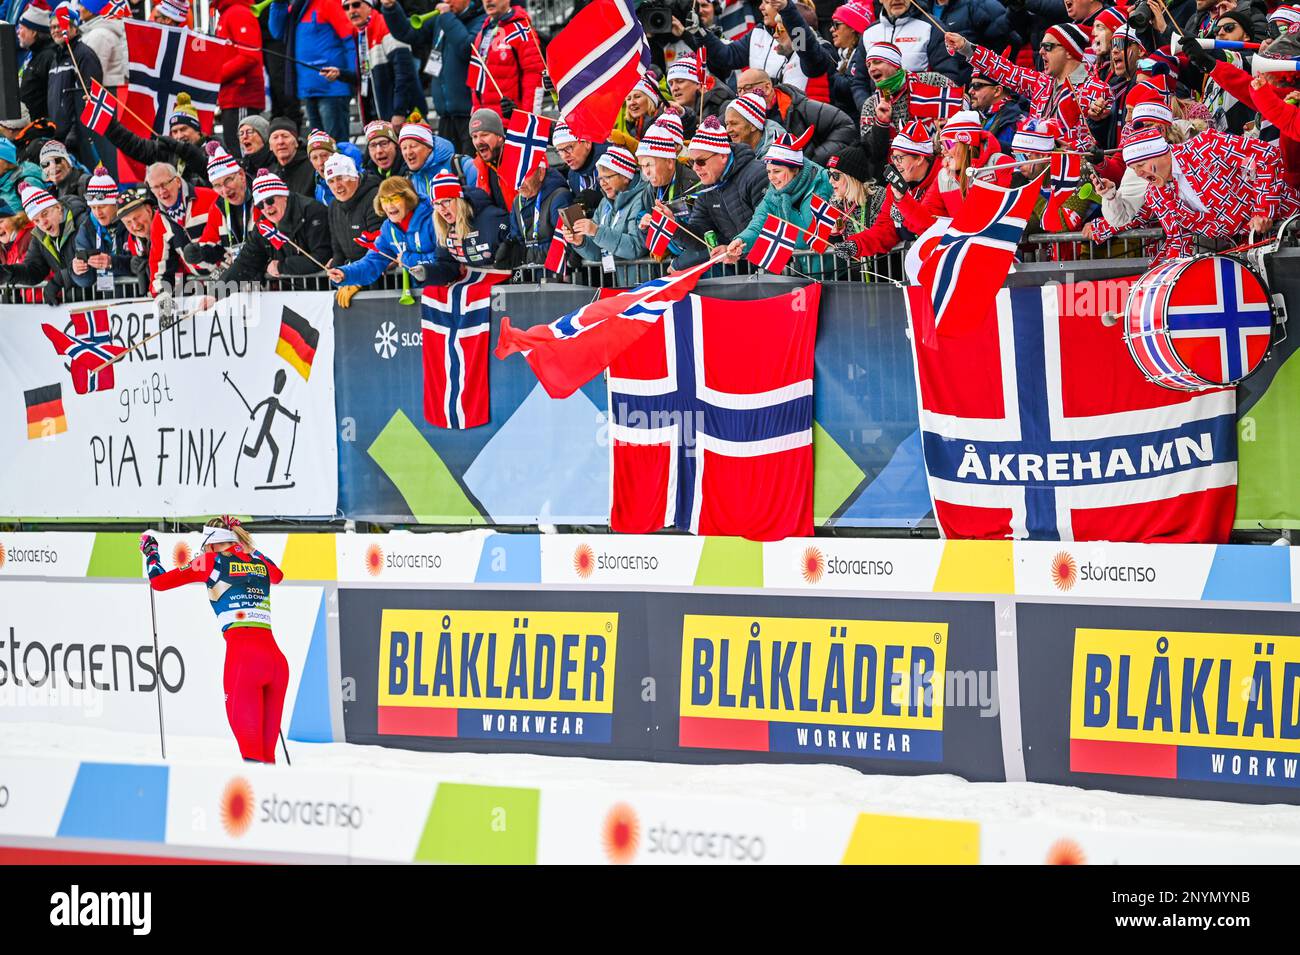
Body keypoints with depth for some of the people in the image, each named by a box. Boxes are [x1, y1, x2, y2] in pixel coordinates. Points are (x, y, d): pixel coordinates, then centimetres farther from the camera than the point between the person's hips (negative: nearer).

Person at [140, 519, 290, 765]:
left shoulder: (212, 561, 8)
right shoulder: (260, 562, 21)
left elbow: (159, 581, 13)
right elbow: (278, 575, 46)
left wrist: (150, 551, 31)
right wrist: (246, 546, 49)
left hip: (243, 655, -5)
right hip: (277, 659, 5)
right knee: (267, 750, 9)